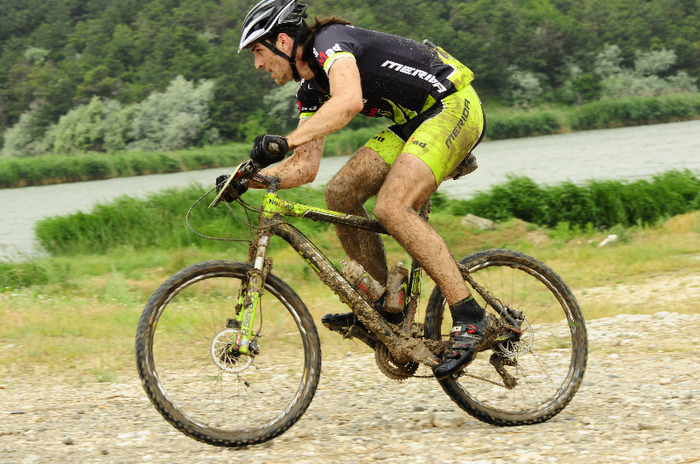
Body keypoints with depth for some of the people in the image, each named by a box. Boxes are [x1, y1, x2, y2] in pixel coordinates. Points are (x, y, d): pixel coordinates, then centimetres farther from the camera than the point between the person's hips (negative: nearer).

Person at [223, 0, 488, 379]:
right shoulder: (311, 88, 11)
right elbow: (305, 167, 11)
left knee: (392, 207, -25)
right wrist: (246, 180, 0)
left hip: (454, 106, -9)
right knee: (340, 192, -1)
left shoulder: (329, 42, -17)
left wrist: (284, 141, -43)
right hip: (416, 121, 10)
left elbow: (349, 101, -38)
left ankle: (468, 318, -21)